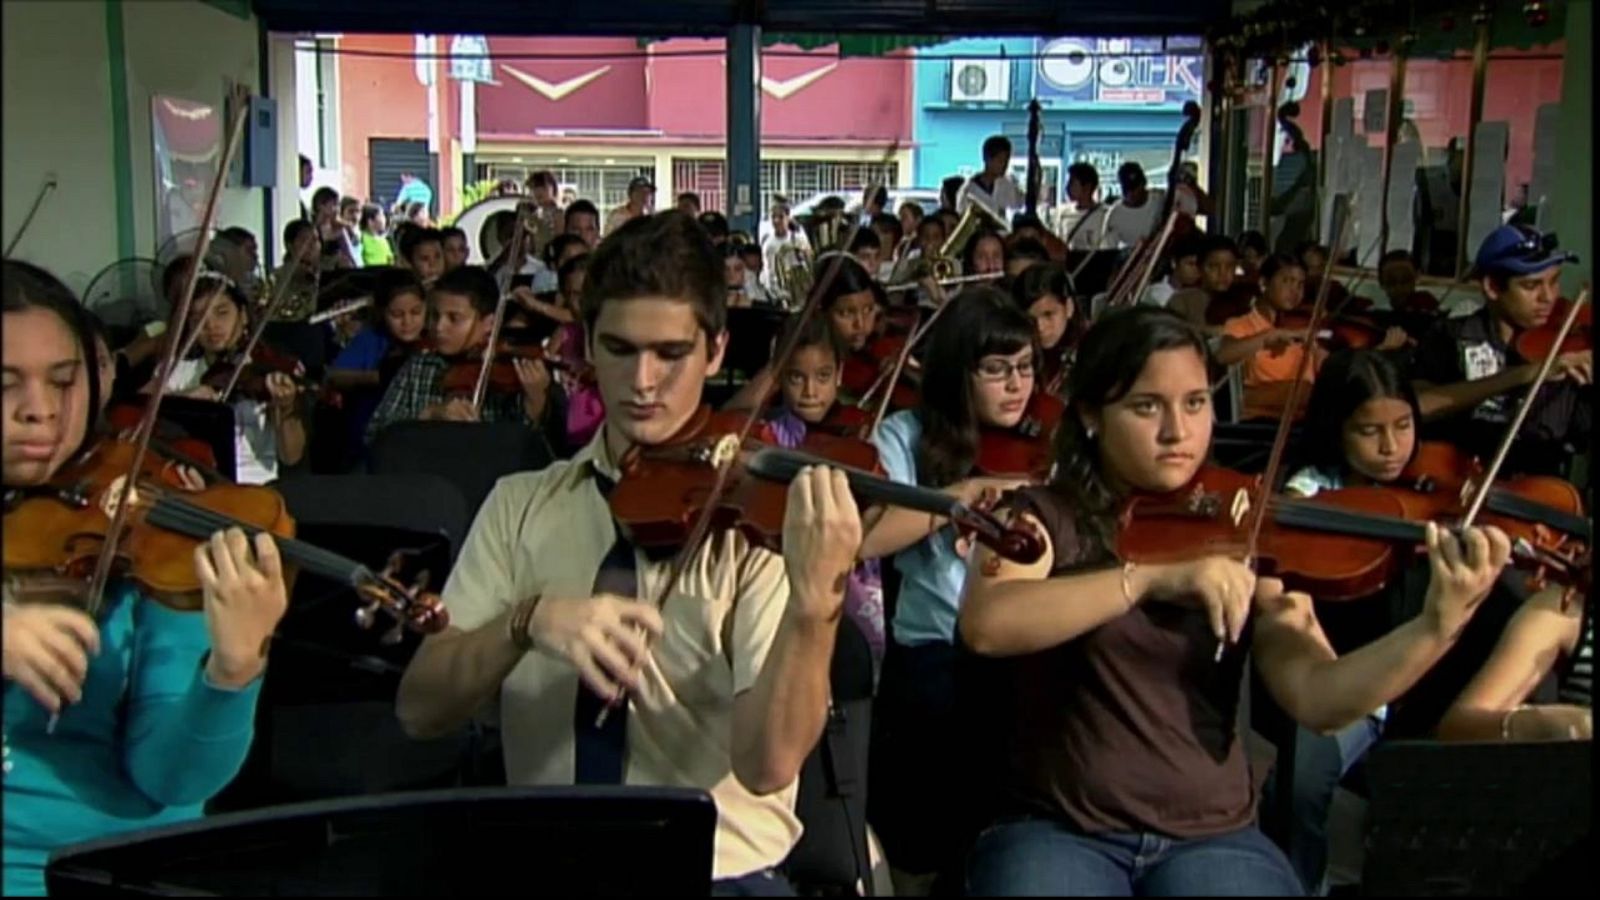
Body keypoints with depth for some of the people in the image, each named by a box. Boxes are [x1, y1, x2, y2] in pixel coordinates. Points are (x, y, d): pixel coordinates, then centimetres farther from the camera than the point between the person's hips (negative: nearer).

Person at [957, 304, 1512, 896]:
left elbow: (1318, 699, -6)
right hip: (1055, 831, -2)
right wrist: (1154, 577, -29)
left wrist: (1438, 625, -22)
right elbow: (985, 625, -22)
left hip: (1211, 836, 2)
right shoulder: (1043, 517, 0)